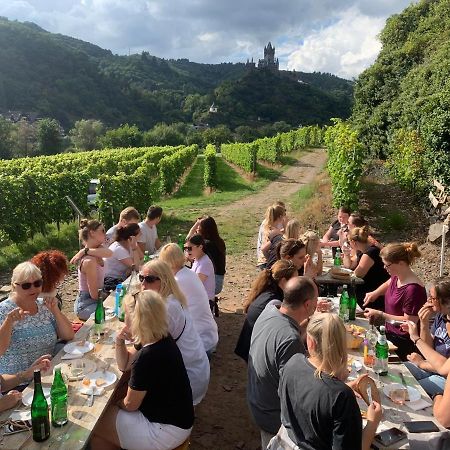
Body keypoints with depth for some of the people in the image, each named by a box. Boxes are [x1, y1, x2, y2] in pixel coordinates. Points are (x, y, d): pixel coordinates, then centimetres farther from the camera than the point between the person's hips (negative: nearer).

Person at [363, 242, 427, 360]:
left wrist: (380, 314, -19)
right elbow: (388, 284, 24)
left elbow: (409, 321, -22)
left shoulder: (413, 289, -27)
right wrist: (375, 293, 6)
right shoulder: (396, 276, -2)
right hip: (390, 332, 8)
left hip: (403, 341, -8)